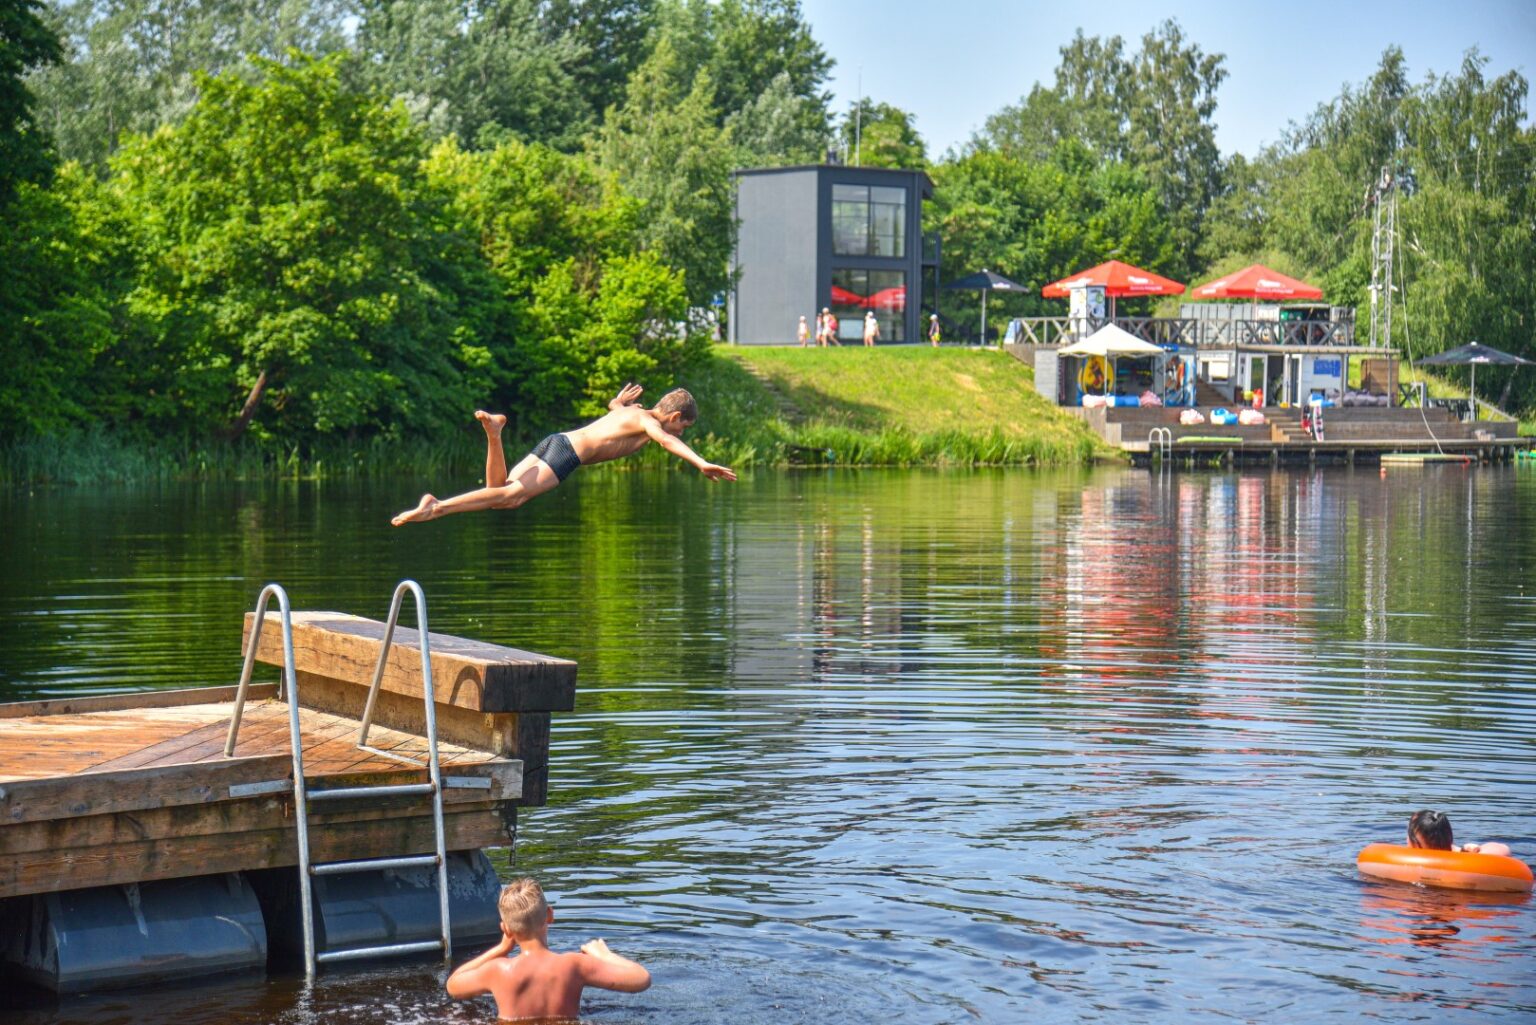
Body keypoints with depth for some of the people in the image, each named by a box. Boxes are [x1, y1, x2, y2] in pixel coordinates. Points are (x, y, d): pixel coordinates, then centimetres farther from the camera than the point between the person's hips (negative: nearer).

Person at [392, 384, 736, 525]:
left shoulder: (629, 412, 28)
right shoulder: (647, 421, 3)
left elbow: (614, 407, 51)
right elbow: (666, 440, -20)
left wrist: (618, 402, 73)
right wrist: (701, 463, -30)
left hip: (556, 441, 9)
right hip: (567, 453, -9)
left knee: (499, 489, 7)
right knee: (512, 496, -20)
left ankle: (494, 431, -12)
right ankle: (438, 507, -32)